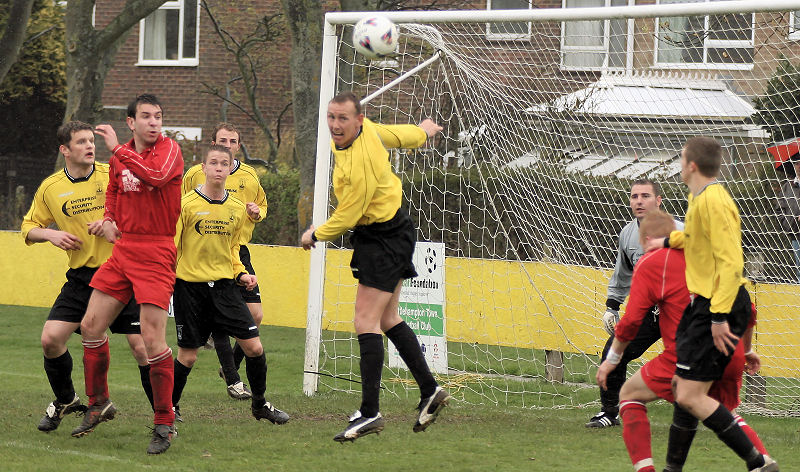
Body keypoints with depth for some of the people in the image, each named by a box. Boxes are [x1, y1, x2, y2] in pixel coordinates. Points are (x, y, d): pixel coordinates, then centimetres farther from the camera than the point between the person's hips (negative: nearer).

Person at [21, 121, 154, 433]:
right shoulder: (50, 188, 3)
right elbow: (29, 228, 14)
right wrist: (50, 234, -7)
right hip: (82, 276, 3)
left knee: (142, 347, -10)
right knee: (51, 339, -7)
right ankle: (65, 400, 20)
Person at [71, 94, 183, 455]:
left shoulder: (169, 149, -8)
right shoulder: (120, 157, 11)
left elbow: (155, 175, -30)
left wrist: (117, 148, -23)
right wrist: (109, 219, 11)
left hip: (156, 255, -7)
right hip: (122, 250, 7)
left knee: (152, 338, -12)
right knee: (90, 326, 8)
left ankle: (164, 424, -1)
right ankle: (99, 403, 27)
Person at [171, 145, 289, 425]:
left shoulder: (237, 209, 7)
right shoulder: (186, 205, -7)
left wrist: (240, 274, 5)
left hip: (223, 286, 4)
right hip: (190, 286, -4)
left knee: (254, 347, -3)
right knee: (187, 355, 0)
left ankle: (260, 404, 16)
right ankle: (170, 405, 22)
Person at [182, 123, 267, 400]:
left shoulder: (249, 176, 9)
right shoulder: (195, 175, 0)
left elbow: (262, 206, 23)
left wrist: (257, 212, 0)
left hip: (238, 252, 3)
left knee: (255, 315, -3)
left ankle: (230, 365, 19)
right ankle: (233, 381, 1)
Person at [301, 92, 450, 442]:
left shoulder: (360, 164, -30)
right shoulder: (367, 129, -4)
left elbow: (346, 218, -21)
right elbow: (398, 134, 17)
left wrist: (314, 235, -2)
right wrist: (422, 132, 40)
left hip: (384, 239, -10)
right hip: (389, 232, 10)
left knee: (366, 322, -15)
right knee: (387, 320, 13)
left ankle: (369, 413, -19)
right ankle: (430, 391, 18)